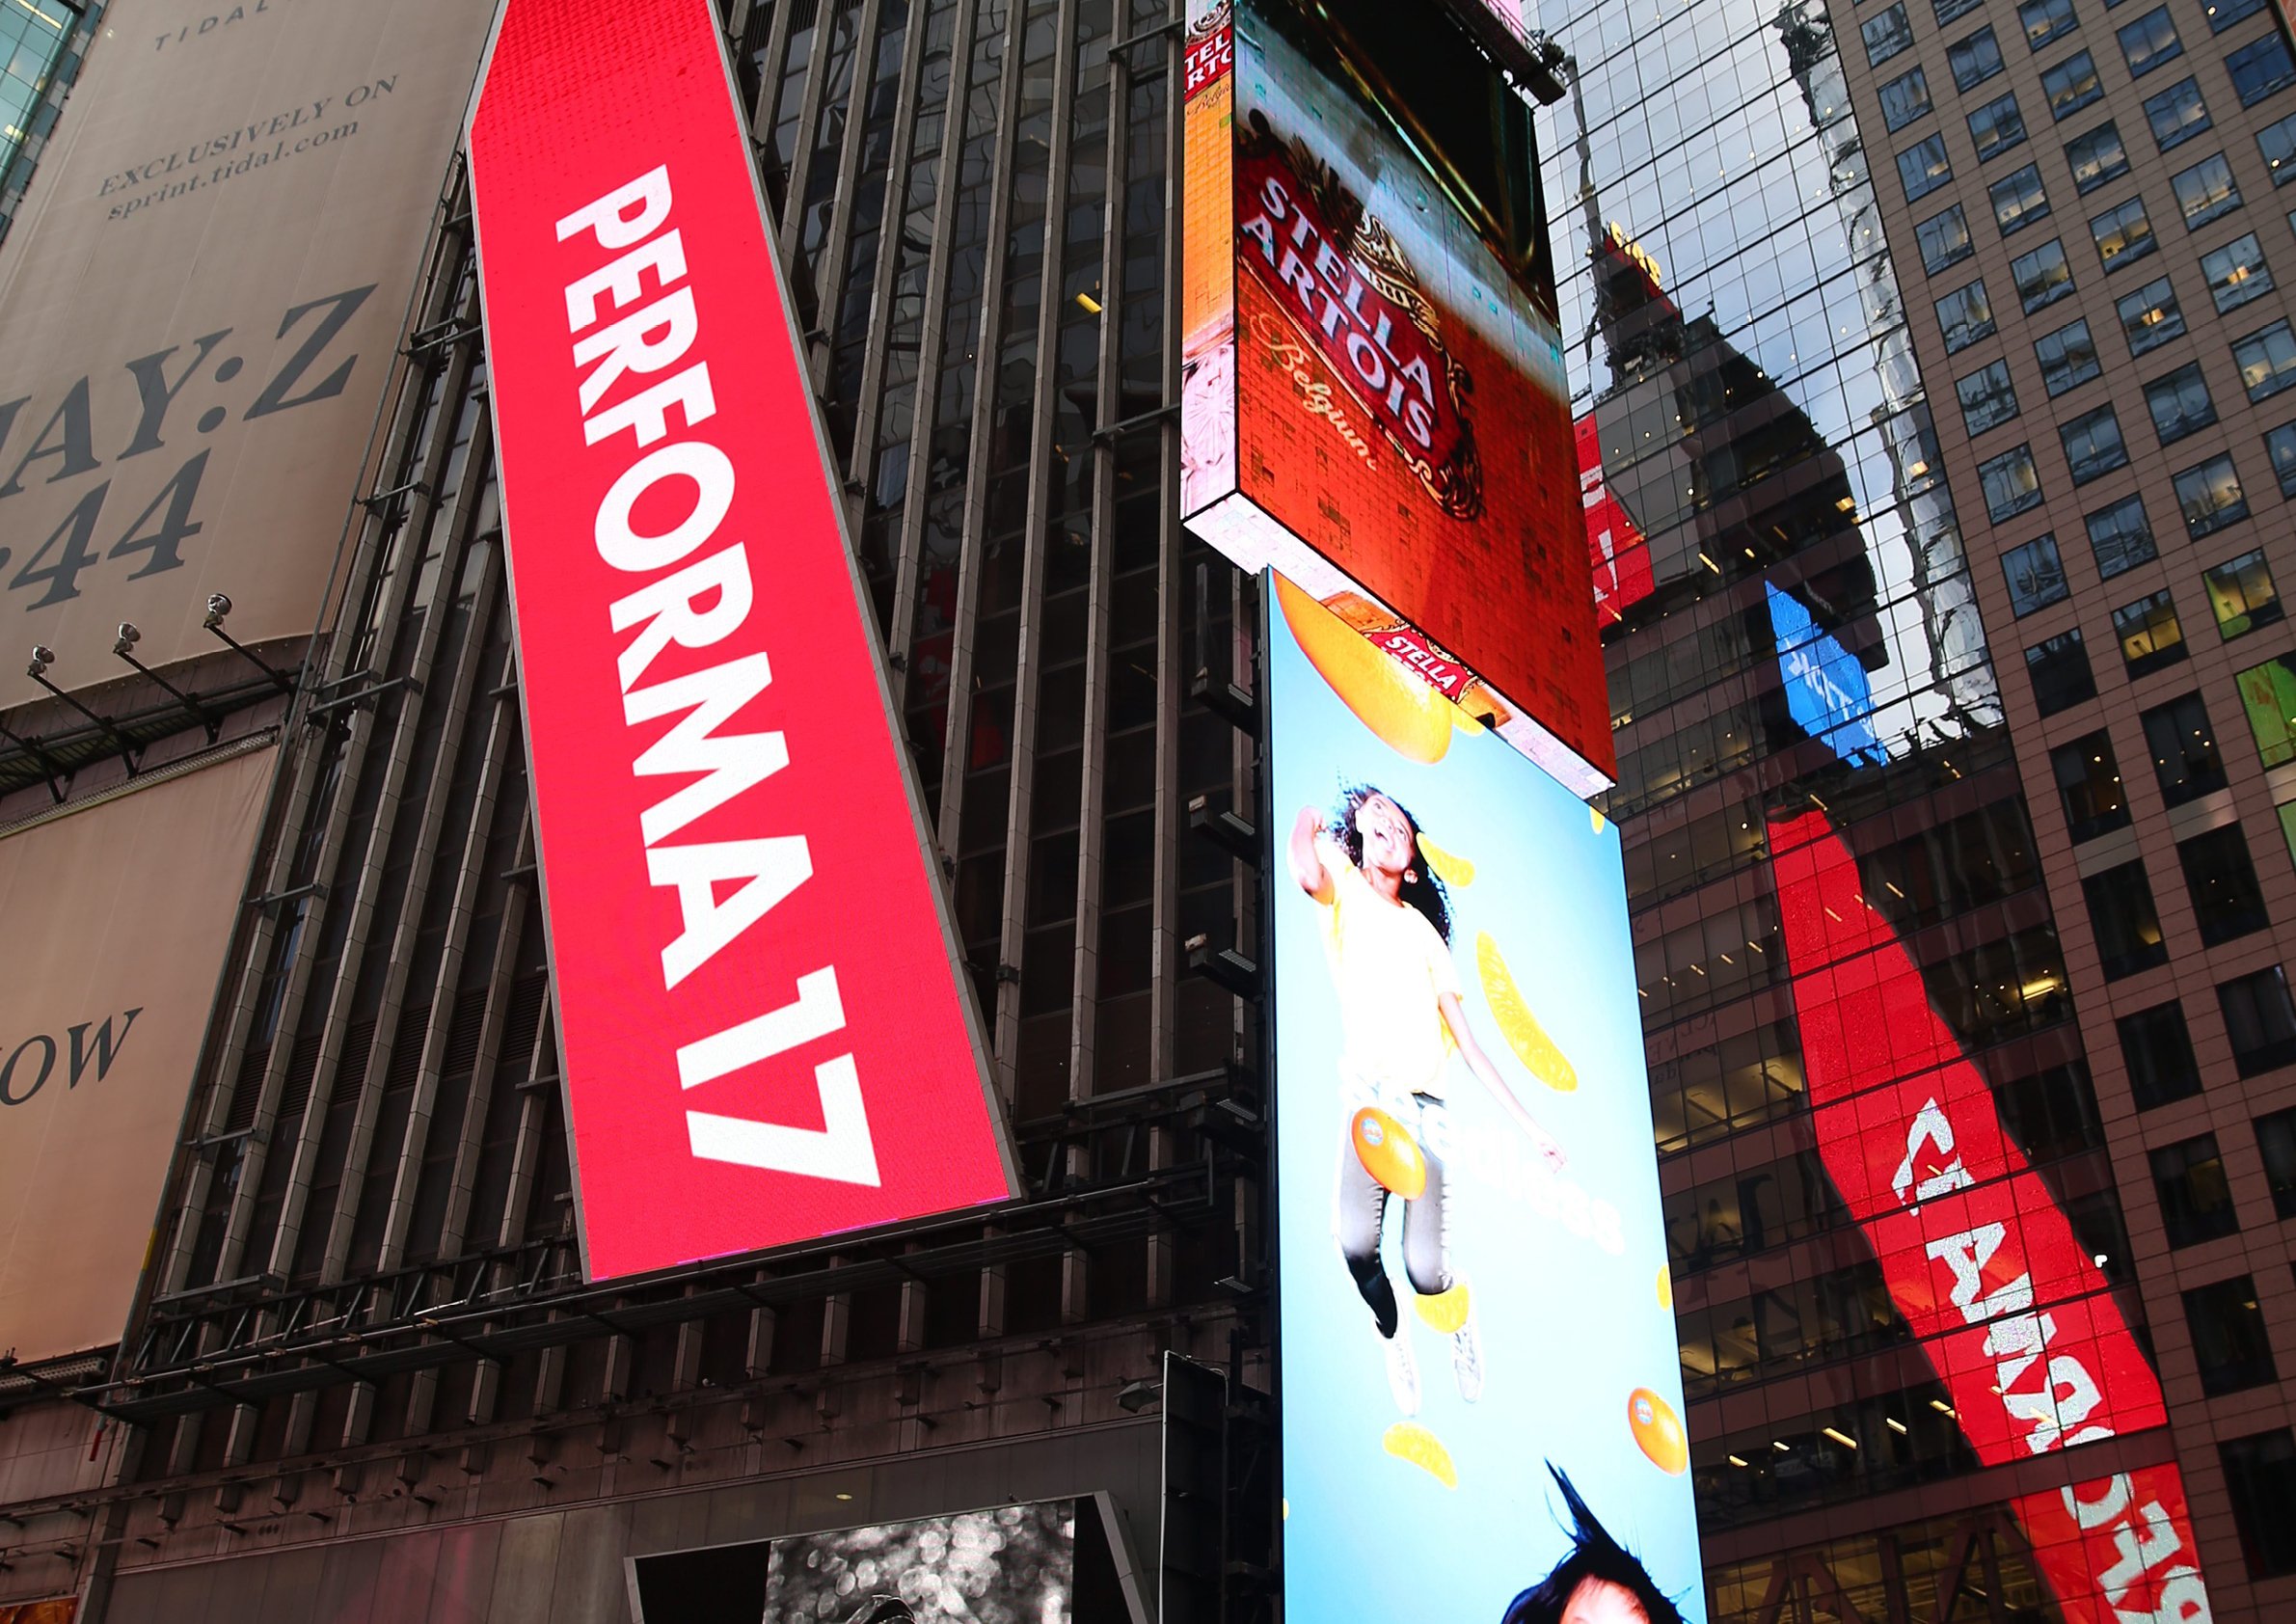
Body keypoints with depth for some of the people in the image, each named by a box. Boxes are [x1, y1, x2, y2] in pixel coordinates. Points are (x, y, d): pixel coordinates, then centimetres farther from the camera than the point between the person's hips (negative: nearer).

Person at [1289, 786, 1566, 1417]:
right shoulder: (1342, 886, 11)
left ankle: (1462, 1314, 26)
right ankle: (1392, 1336, 7)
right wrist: (1310, 818, 4)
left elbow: (1468, 1044, 16)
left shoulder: (1424, 931, 18)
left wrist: (1530, 1125, 12)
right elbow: (1307, 870, -17)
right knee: (1355, 1236, -26)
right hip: (1369, 1088, -2)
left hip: (1425, 1101, 2)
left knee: (1426, 1270, -13)